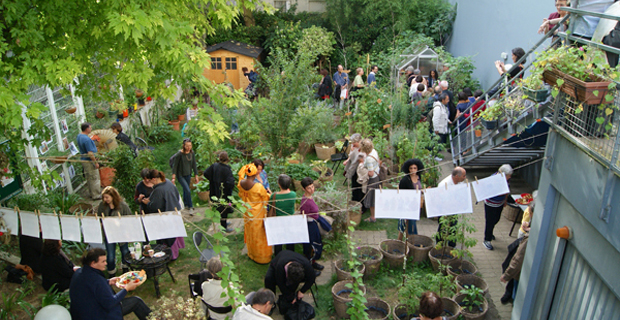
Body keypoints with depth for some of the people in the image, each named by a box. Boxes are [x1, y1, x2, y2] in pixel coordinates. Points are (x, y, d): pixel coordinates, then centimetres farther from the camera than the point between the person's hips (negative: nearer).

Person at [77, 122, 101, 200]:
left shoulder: (79, 136, 4)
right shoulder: (87, 139, -27)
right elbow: (90, 153, -27)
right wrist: (96, 162, -20)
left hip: (84, 160, 10)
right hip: (89, 161, -10)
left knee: (89, 178, 20)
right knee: (94, 178, 1)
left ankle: (92, 193, 32)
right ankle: (96, 195, 9)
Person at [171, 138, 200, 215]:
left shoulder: (192, 153, -3)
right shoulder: (180, 154, -18)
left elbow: (194, 165, 6)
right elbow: (175, 165, -13)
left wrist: (196, 175, 7)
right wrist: (173, 177, -17)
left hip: (188, 175, 5)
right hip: (180, 175, -5)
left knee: (185, 190, 18)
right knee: (188, 191, -14)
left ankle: (185, 204, 40)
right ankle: (190, 207, -1)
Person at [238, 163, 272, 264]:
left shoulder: (241, 183, -15)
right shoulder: (259, 186, -30)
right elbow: (266, 198, -13)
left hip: (247, 213, 5)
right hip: (258, 213, -5)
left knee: (250, 232, 24)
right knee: (259, 234, 12)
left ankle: (251, 253, 42)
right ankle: (262, 256, 27)